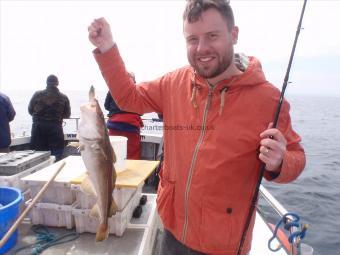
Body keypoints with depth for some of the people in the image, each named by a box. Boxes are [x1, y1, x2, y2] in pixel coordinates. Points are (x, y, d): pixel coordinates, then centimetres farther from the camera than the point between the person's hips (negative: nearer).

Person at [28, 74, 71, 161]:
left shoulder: (37, 94, 0)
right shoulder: (63, 98, -2)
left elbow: (30, 110, 9)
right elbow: (67, 115, 6)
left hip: (38, 127, 2)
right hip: (55, 128, -2)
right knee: (56, 156, 5)